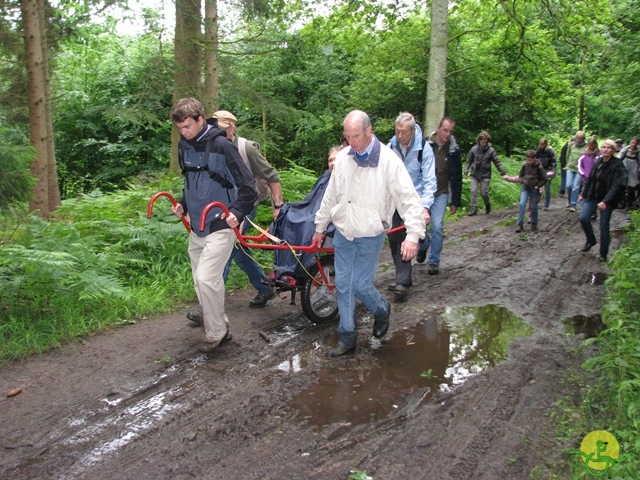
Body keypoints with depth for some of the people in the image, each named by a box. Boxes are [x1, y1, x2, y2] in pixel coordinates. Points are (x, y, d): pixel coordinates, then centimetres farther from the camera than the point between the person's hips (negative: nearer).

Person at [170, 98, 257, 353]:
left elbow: (248, 186, -14)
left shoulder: (221, 145, -15)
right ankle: (219, 323, 29)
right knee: (201, 279, 12)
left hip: (220, 225, -8)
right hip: (197, 225, 8)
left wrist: (237, 212, -26)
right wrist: (183, 204, 9)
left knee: (206, 278, -14)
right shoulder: (184, 146, 8)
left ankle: (216, 333, 4)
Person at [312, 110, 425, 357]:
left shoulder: (388, 160, -16)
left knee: (361, 285, -3)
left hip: (370, 237, -5)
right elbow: (330, 196, 11)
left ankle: (382, 310, 31)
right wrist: (320, 227, 17)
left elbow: (409, 199, -18)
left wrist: (413, 235, -28)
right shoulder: (343, 157, 0)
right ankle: (347, 337, 22)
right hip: (343, 234, 5)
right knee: (343, 286, 7)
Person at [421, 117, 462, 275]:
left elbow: (457, 178, 5)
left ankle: (434, 261, 6)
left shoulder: (454, 150, -1)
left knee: (437, 227, -6)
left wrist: (455, 201, 4)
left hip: (441, 194, 0)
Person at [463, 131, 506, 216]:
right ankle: (474, 209, 4)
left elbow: (497, 162, -5)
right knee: (474, 192, -3)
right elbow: (469, 161, 4)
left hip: (485, 175, -1)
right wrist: (466, 171, -5)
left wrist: (503, 173, -9)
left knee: (484, 192, 2)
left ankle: (488, 205, 28)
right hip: (474, 174, 2)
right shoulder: (474, 149, -3)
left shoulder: (491, 150, -7)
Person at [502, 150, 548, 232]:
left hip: (534, 189, -2)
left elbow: (544, 179, -3)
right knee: (522, 204, -11)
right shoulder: (525, 165, 0)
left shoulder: (539, 167, -9)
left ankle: (534, 225, 19)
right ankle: (520, 224, -8)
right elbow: (520, 176, 14)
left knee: (534, 207, 3)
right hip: (525, 188, 2)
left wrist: (537, 186, -8)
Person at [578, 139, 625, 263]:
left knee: (604, 226, 1)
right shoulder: (598, 162, 1)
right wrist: (584, 194, 18)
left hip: (607, 200, -5)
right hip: (593, 197, 5)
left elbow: (616, 185, -22)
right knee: (583, 218, -6)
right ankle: (591, 240, 20)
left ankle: (603, 254, 17)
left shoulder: (617, 165, -15)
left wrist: (605, 201, -32)